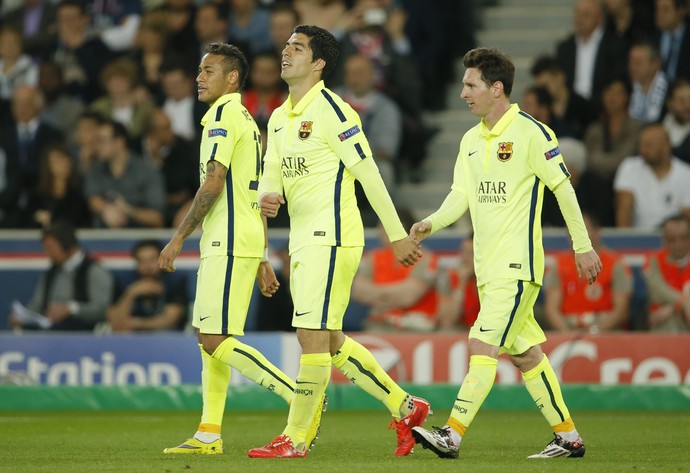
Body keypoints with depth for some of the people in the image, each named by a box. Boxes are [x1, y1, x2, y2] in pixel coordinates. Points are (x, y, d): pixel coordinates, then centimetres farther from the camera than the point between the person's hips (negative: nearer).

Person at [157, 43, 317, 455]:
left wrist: (179, 238, -14)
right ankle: (209, 435, 8)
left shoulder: (223, 114, -10)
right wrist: (262, 260, 22)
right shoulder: (247, 120, 21)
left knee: (216, 340, -13)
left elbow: (214, 183, -18)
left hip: (229, 243, -10)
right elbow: (258, 198, 22)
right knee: (210, 339, 9)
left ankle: (302, 398, -14)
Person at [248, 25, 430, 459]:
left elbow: (369, 174, -11)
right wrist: (267, 197, -11)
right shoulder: (279, 118, 14)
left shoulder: (331, 111, -12)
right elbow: (272, 175, 15)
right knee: (329, 341, 12)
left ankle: (295, 439, -5)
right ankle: (405, 407, 23)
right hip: (301, 240, 9)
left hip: (330, 238, -9)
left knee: (313, 335, -9)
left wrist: (398, 235, -9)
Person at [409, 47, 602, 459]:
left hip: (518, 265, -8)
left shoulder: (531, 133, -10)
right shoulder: (471, 140, 13)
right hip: (488, 267, 8)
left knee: (483, 346, -15)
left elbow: (564, 189, -7)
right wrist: (431, 223, -10)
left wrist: (583, 247, -5)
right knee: (525, 353, 12)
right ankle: (569, 437, 20)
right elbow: (461, 195, 9)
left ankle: (452, 436, -19)